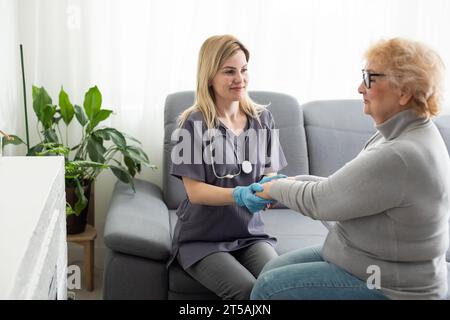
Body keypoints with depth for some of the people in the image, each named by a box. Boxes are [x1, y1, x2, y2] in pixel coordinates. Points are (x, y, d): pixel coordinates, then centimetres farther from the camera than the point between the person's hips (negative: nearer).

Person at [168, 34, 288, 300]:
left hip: (250, 234, 3)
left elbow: (270, 174, 4)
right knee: (247, 290, -25)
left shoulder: (262, 118, 5)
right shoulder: (195, 123, -9)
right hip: (202, 238, -3)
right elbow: (195, 192, -12)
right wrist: (239, 195, -30)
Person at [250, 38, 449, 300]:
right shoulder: (403, 132, 3)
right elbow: (345, 185, 10)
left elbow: (319, 200, -22)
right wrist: (292, 183, 0)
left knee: (269, 288, -9)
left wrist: (276, 188, -4)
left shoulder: (400, 156, -31)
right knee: (272, 271, 11)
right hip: (378, 262, 10)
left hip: (389, 287, -9)